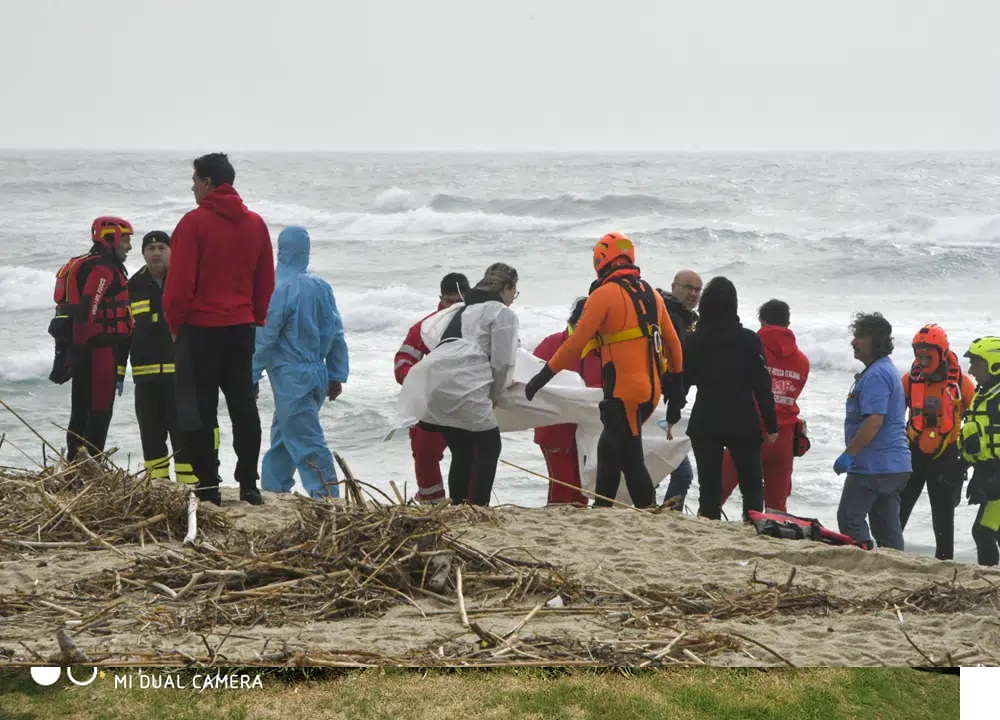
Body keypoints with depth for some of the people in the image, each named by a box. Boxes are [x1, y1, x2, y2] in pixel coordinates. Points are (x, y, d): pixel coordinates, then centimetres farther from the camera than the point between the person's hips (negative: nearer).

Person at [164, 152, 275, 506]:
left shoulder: (194, 223, -11)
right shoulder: (255, 224, 7)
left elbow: (180, 282, -12)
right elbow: (266, 281, 10)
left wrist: (175, 322, 1)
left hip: (200, 328, -5)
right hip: (242, 328, 5)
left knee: (200, 409, 1)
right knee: (244, 405, 11)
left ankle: (208, 487, 0)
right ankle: (249, 484, 10)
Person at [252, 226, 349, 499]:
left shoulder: (281, 290, -15)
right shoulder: (322, 287, 7)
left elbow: (264, 338, -12)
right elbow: (336, 334, 10)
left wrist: (251, 377, -4)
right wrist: (337, 376, 16)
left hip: (290, 379, -8)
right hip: (317, 377, 8)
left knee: (307, 444, -8)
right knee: (281, 437, 19)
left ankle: (327, 498, -13)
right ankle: (272, 489, 26)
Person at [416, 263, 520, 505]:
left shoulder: (465, 310, 30)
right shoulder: (503, 314, 6)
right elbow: (501, 362, 0)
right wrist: (493, 395, 14)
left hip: (436, 383, 8)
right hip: (464, 387, -8)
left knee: (462, 453, 14)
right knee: (489, 447, 1)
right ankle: (477, 508, -5)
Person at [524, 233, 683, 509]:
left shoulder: (605, 294, -7)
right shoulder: (651, 294, 15)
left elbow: (577, 342, -11)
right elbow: (672, 344, 17)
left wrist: (544, 375, -4)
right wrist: (674, 391, 23)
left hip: (624, 391, -8)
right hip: (652, 391, 8)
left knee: (631, 459, -4)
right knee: (608, 449, 19)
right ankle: (601, 509, 24)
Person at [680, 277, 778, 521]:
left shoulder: (694, 340, -2)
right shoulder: (749, 340, -5)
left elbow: (682, 381, 1)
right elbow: (762, 385, -5)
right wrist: (771, 425, 0)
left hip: (705, 423, 1)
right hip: (743, 422, 0)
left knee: (709, 485, 4)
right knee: (751, 483, 11)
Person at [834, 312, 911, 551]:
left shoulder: (876, 375, -16)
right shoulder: (887, 370, 18)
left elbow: (874, 421, -24)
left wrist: (848, 453, -19)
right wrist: (853, 453, 24)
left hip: (873, 466, -10)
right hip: (895, 465, 10)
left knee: (850, 517, -5)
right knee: (887, 526, 11)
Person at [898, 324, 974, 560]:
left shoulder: (961, 383, -7)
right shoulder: (910, 379, -1)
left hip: (946, 458, -2)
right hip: (913, 454, 2)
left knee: (943, 515, 7)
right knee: (897, 511, 1)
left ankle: (944, 560, 16)